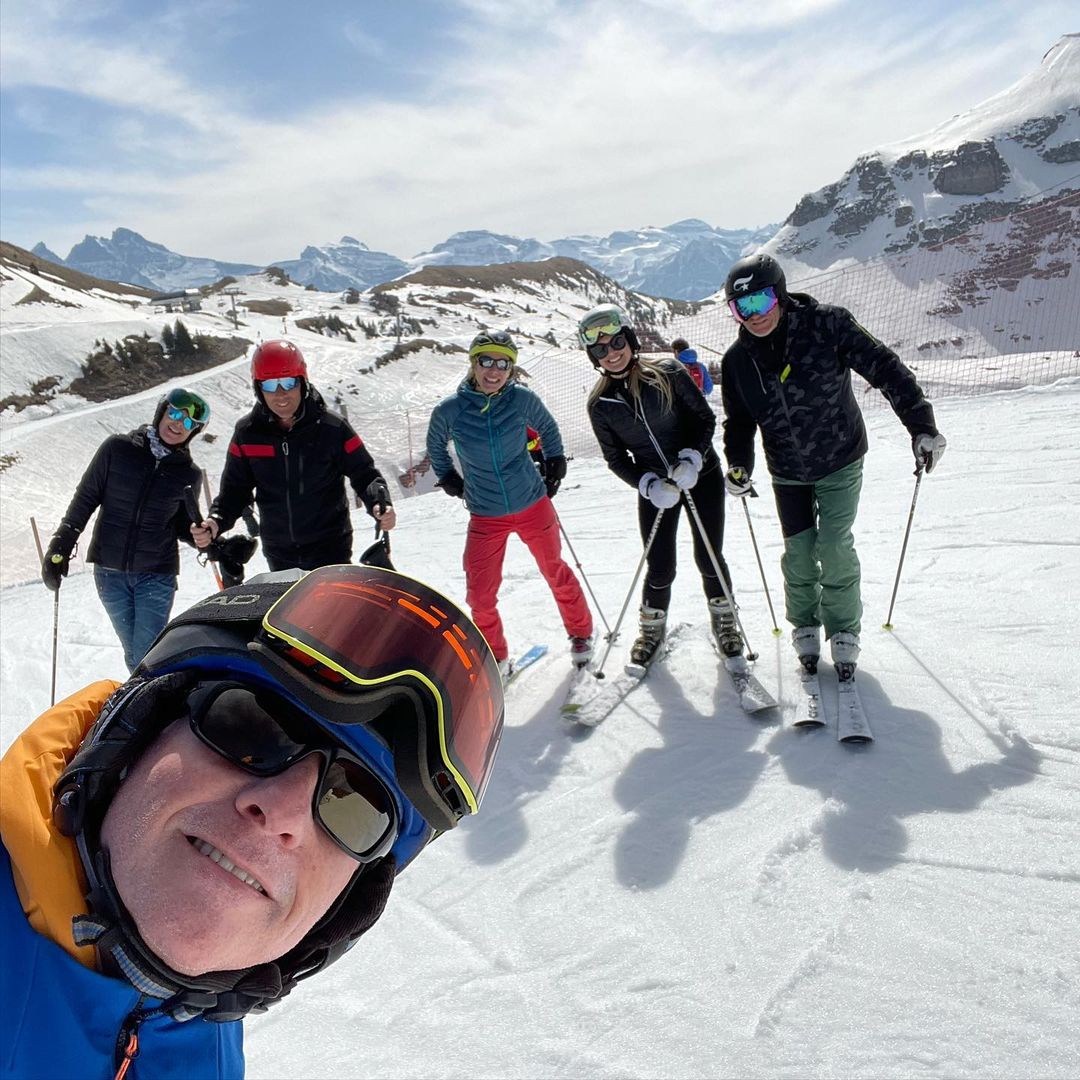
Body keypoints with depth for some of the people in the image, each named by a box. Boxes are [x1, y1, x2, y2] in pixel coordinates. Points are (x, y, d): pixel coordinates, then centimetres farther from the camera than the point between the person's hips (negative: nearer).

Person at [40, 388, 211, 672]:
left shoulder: (189, 474, 1)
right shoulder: (117, 449, -2)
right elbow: (85, 498, 4)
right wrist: (60, 547, 2)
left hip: (157, 574, -1)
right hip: (109, 573, 1)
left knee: (147, 657, -8)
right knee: (133, 653, 6)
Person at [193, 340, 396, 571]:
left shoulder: (332, 428, -12)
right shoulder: (247, 433, -5)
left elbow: (364, 474, -6)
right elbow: (235, 488, 4)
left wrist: (379, 504, -26)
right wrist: (216, 521, -15)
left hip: (330, 548, -3)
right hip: (279, 554, 4)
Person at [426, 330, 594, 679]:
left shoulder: (522, 398, -12)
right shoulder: (449, 410, -13)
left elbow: (548, 428, 10)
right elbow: (436, 446, 10)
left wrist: (555, 465, 6)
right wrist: (449, 479, 7)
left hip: (534, 505, 0)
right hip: (485, 516, 0)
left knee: (556, 573, 16)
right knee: (480, 595, 1)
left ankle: (581, 633, 40)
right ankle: (496, 659, 24)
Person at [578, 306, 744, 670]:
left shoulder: (668, 373, -13)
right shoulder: (600, 404, -7)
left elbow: (705, 418, -6)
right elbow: (616, 459, -2)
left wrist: (691, 458, -22)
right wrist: (649, 486, -18)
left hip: (701, 474, -1)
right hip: (655, 489, 1)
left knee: (708, 558, 1)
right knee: (660, 568, 0)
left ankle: (724, 622, 27)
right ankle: (653, 627, 28)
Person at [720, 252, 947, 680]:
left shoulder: (827, 325, -20)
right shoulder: (737, 361, -9)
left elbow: (885, 368, -16)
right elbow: (739, 421, 2)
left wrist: (921, 425, -18)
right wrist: (739, 465, -15)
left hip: (839, 461, -3)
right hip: (787, 472, 3)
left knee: (835, 550, -6)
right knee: (799, 553, 5)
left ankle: (843, 631, 15)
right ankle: (805, 628, 28)